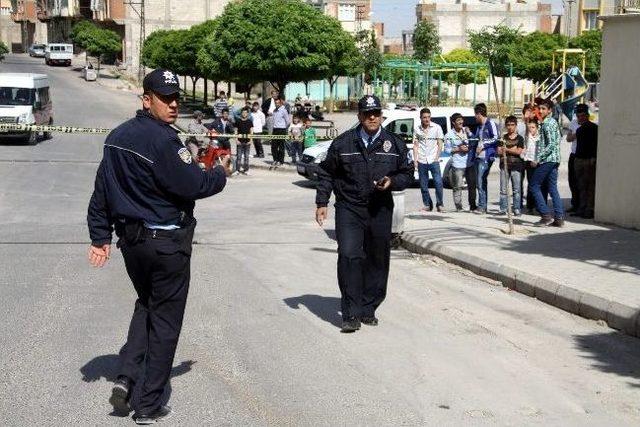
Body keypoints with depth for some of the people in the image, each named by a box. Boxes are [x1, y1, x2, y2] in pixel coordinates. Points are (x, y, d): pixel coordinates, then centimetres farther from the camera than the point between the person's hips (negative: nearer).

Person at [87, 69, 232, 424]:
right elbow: (192, 185, -20)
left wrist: (100, 237, 17)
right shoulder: (162, 140, -20)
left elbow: (102, 191, 11)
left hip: (130, 238, 8)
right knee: (164, 320, 5)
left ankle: (126, 376, 9)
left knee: (146, 304, 26)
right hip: (167, 243, -8)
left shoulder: (117, 137, 7)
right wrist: (221, 174, -1)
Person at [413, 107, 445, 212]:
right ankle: (427, 205, 15)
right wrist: (415, 160, 2)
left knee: (438, 182, -10)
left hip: (433, 160, -2)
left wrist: (437, 157, -5)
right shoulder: (417, 129, 6)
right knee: (423, 185, 5)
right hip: (422, 161, 2)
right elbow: (415, 145, 9)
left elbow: (440, 144, 5)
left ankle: (440, 204, 0)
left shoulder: (437, 127, 2)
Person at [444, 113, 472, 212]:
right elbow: (447, 149, -2)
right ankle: (458, 207, -1)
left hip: (469, 162, 5)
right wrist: (458, 149, -13)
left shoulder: (466, 130, 9)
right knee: (458, 186, -8)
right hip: (457, 164, -5)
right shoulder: (449, 135, -3)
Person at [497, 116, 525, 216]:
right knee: (503, 189, 1)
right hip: (504, 165, 2)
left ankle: (517, 209, 2)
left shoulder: (520, 138, 6)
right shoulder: (503, 138, 12)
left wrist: (506, 149, -9)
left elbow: (519, 151, -6)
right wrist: (512, 149, -9)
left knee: (516, 189, -2)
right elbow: (499, 151, 2)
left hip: (516, 166, -2)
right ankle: (503, 208, 6)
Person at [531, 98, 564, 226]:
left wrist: (538, 158, -20)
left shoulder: (547, 124, -13)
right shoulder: (553, 122, 18)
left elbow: (551, 144, -21)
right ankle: (559, 218, 4)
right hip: (554, 160, 10)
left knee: (535, 186, -3)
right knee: (553, 188, 8)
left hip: (547, 160, -10)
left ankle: (546, 215, -7)